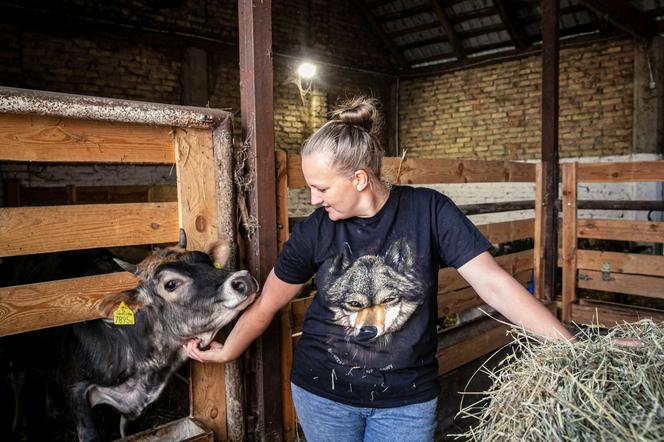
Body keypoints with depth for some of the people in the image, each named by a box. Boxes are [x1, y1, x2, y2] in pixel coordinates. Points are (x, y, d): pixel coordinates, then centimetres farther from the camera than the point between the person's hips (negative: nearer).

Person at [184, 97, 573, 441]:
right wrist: (227, 352, 10)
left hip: (408, 400, -1)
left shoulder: (429, 211, -14)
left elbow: (495, 284, -15)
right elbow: (266, 305, 3)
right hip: (322, 393, 2)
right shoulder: (315, 230, -10)